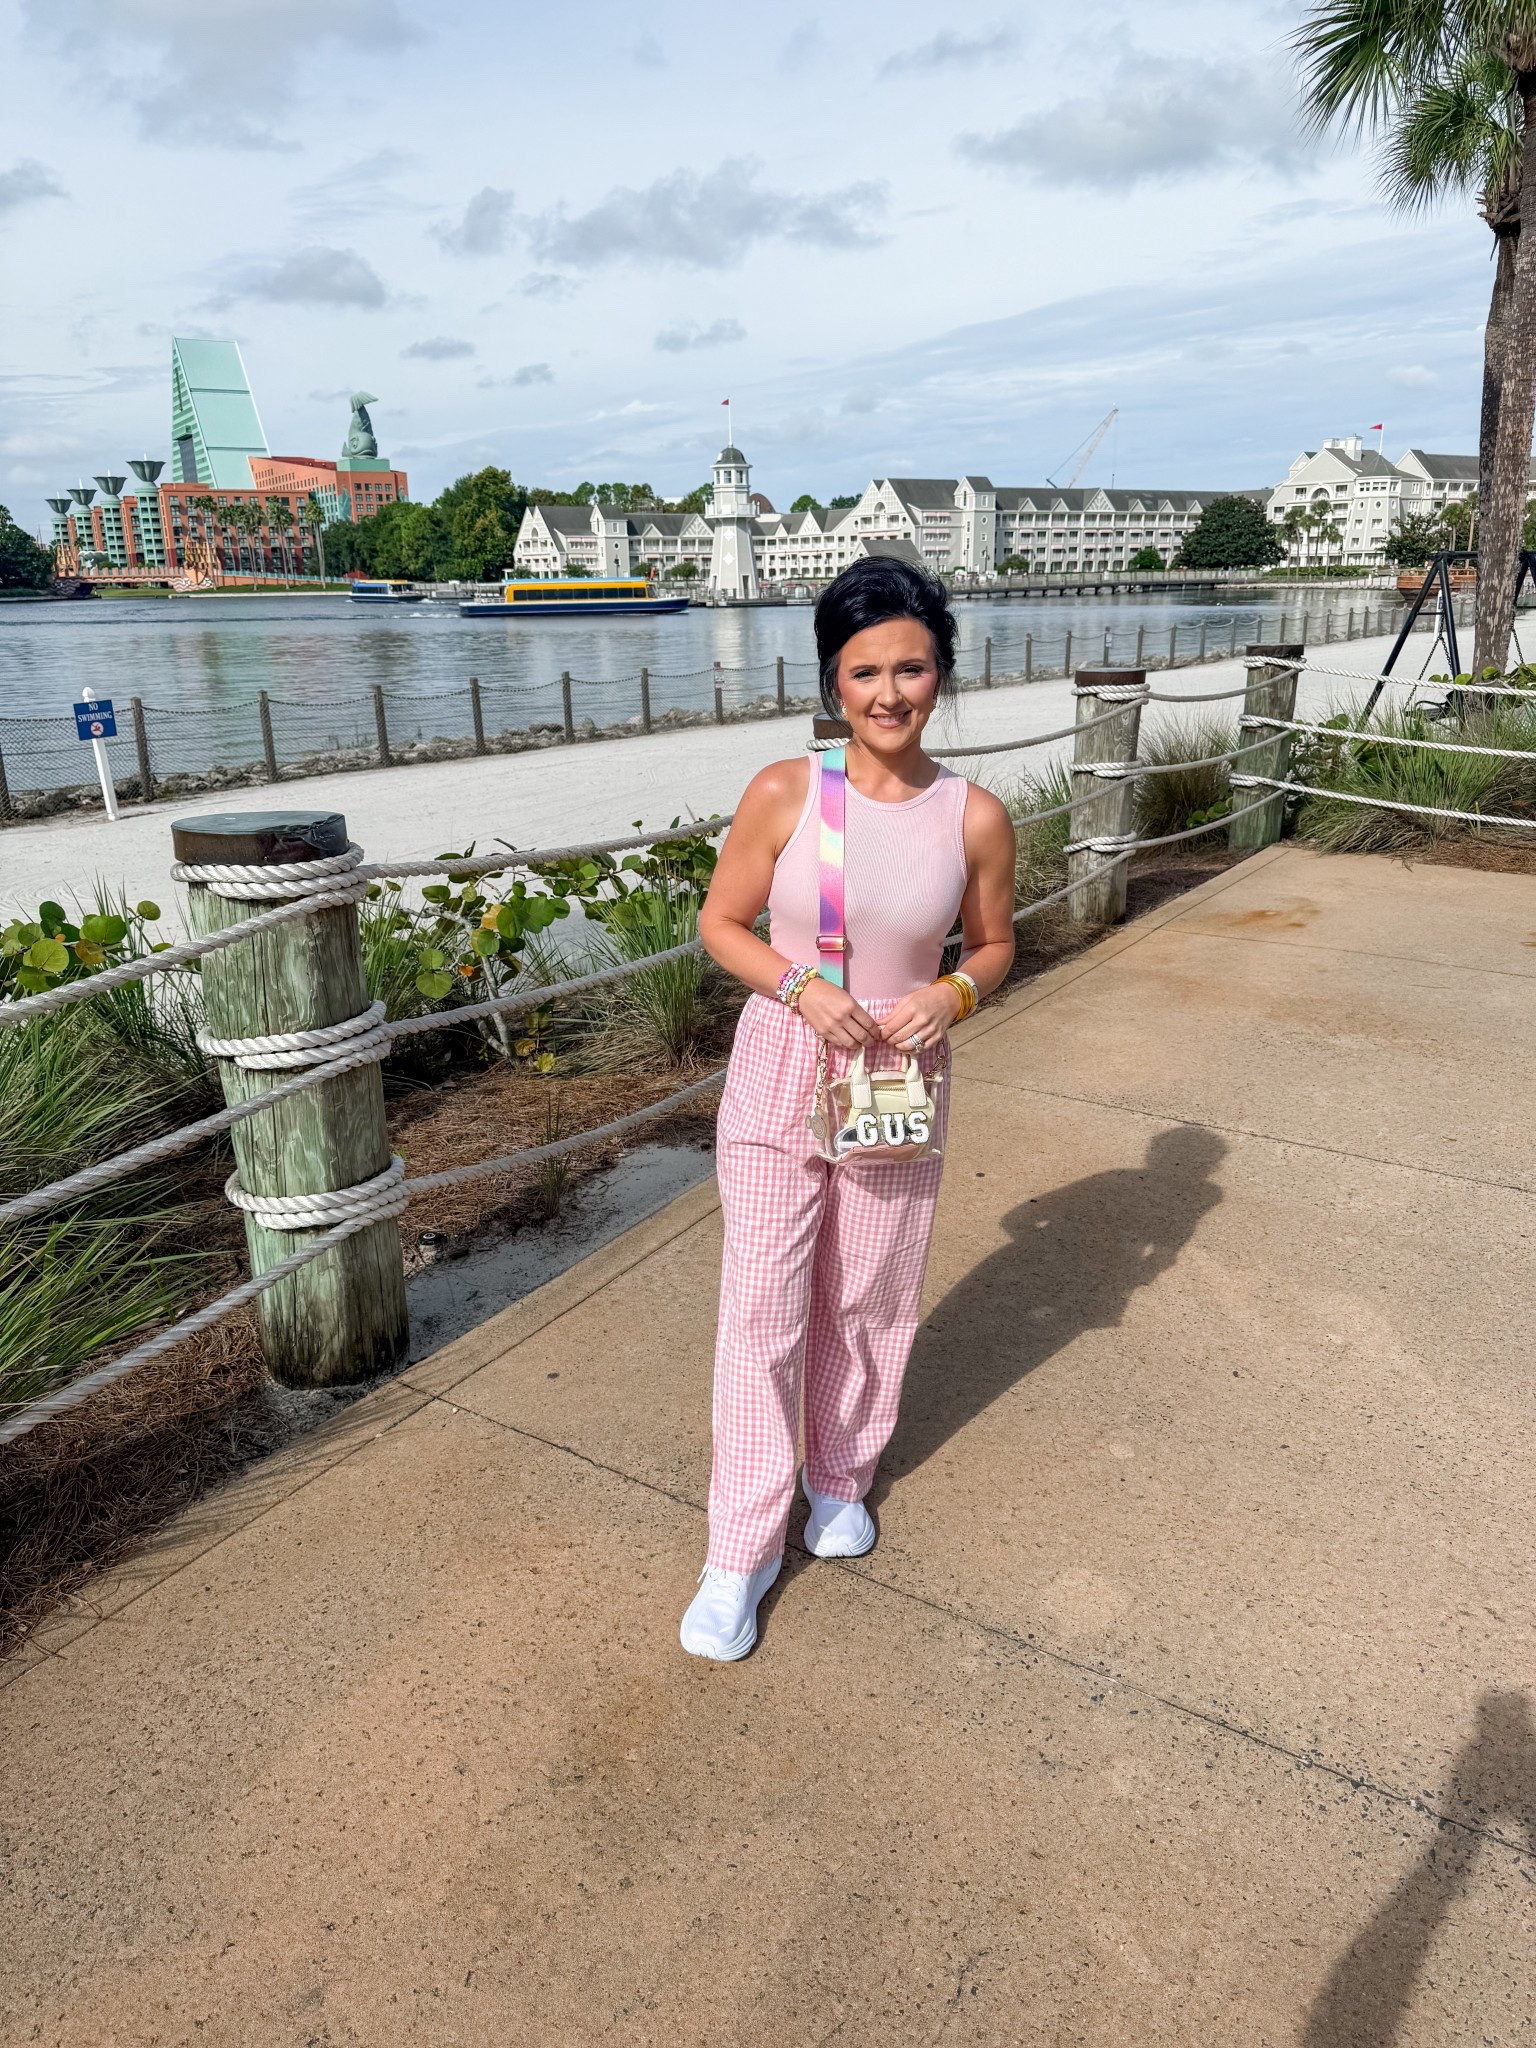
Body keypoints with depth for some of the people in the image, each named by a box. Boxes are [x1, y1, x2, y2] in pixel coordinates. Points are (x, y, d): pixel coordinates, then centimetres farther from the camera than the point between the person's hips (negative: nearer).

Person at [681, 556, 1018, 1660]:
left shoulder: (976, 816, -7)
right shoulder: (784, 794, -11)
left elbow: (994, 943, 8)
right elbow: (721, 923, -1)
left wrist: (950, 993, -13)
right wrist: (802, 986, -18)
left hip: (902, 1082, 2)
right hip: (780, 1073, -1)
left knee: (868, 1301, 16)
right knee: (760, 1310, 2)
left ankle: (841, 1477, 44)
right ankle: (743, 1550, 20)